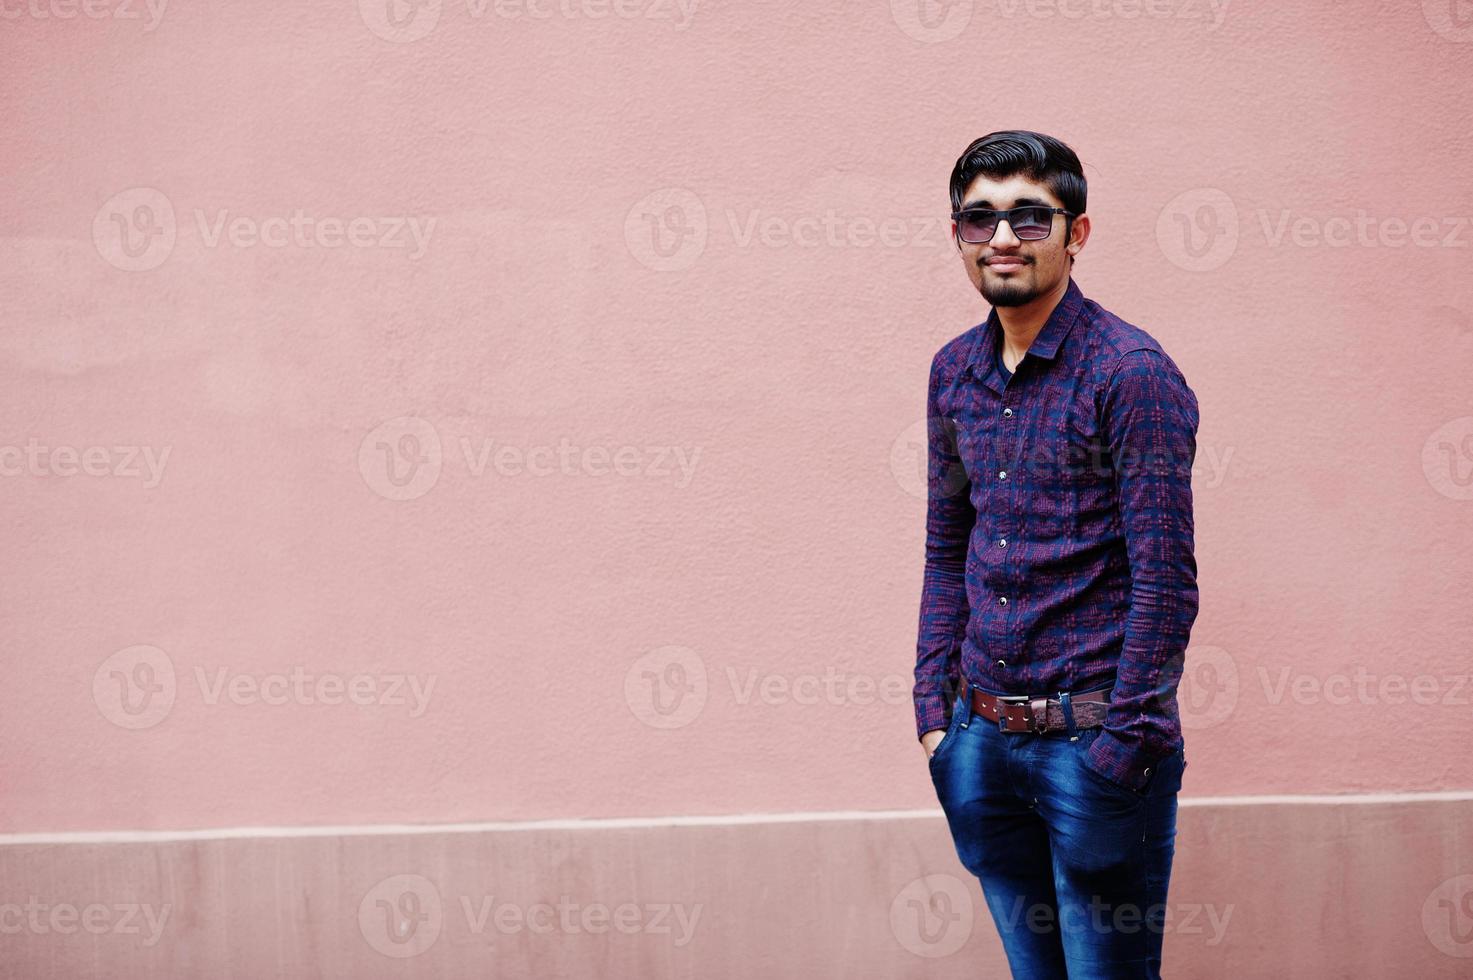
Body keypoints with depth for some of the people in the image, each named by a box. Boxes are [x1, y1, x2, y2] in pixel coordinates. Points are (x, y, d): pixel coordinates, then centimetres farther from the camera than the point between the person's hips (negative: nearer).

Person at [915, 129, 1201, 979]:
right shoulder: (955, 371, 9)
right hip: (983, 740, 6)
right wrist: (936, 711, 10)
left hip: (1094, 739, -6)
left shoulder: (1131, 372, -11)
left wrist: (1125, 741, -15)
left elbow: (1165, 577, -13)